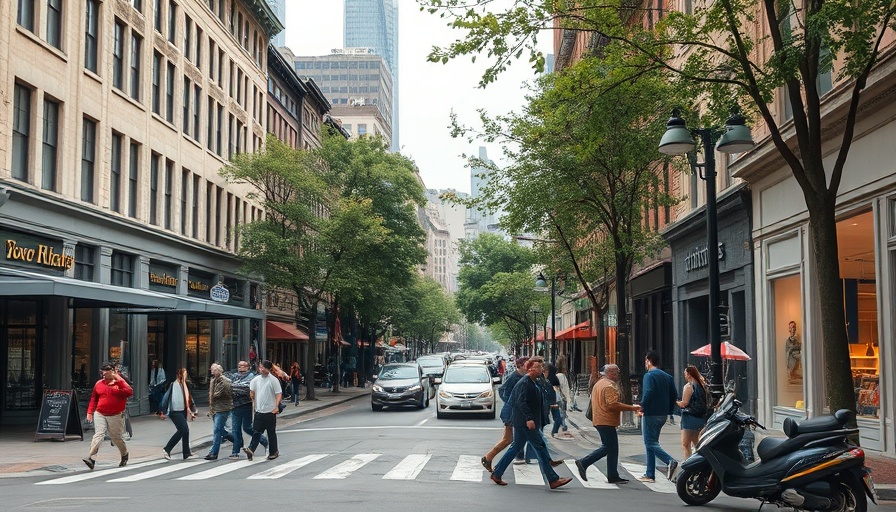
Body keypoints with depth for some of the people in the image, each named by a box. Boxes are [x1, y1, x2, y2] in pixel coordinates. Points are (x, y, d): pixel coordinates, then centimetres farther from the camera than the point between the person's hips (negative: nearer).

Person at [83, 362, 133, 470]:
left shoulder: (120, 382, -2)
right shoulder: (99, 383, 7)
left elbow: (130, 392, -20)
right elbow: (93, 399, 14)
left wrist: (119, 380, -22)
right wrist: (90, 412, 7)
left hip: (116, 416, -2)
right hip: (100, 415, 2)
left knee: (117, 437, 9)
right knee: (98, 435, -14)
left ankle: (124, 455, 34)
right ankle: (91, 458, -23)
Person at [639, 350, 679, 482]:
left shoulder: (649, 375, -12)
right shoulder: (667, 377, 13)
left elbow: (648, 393, -25)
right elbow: (674, 396, 12)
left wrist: (642, 407, -14)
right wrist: (669, 410, 16)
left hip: (650, 414, -8)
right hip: (663, 415, 8)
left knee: (650, 443, -5)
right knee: (651, 442, 14)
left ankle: (670, 461, -25)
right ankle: (650, 475, 14)